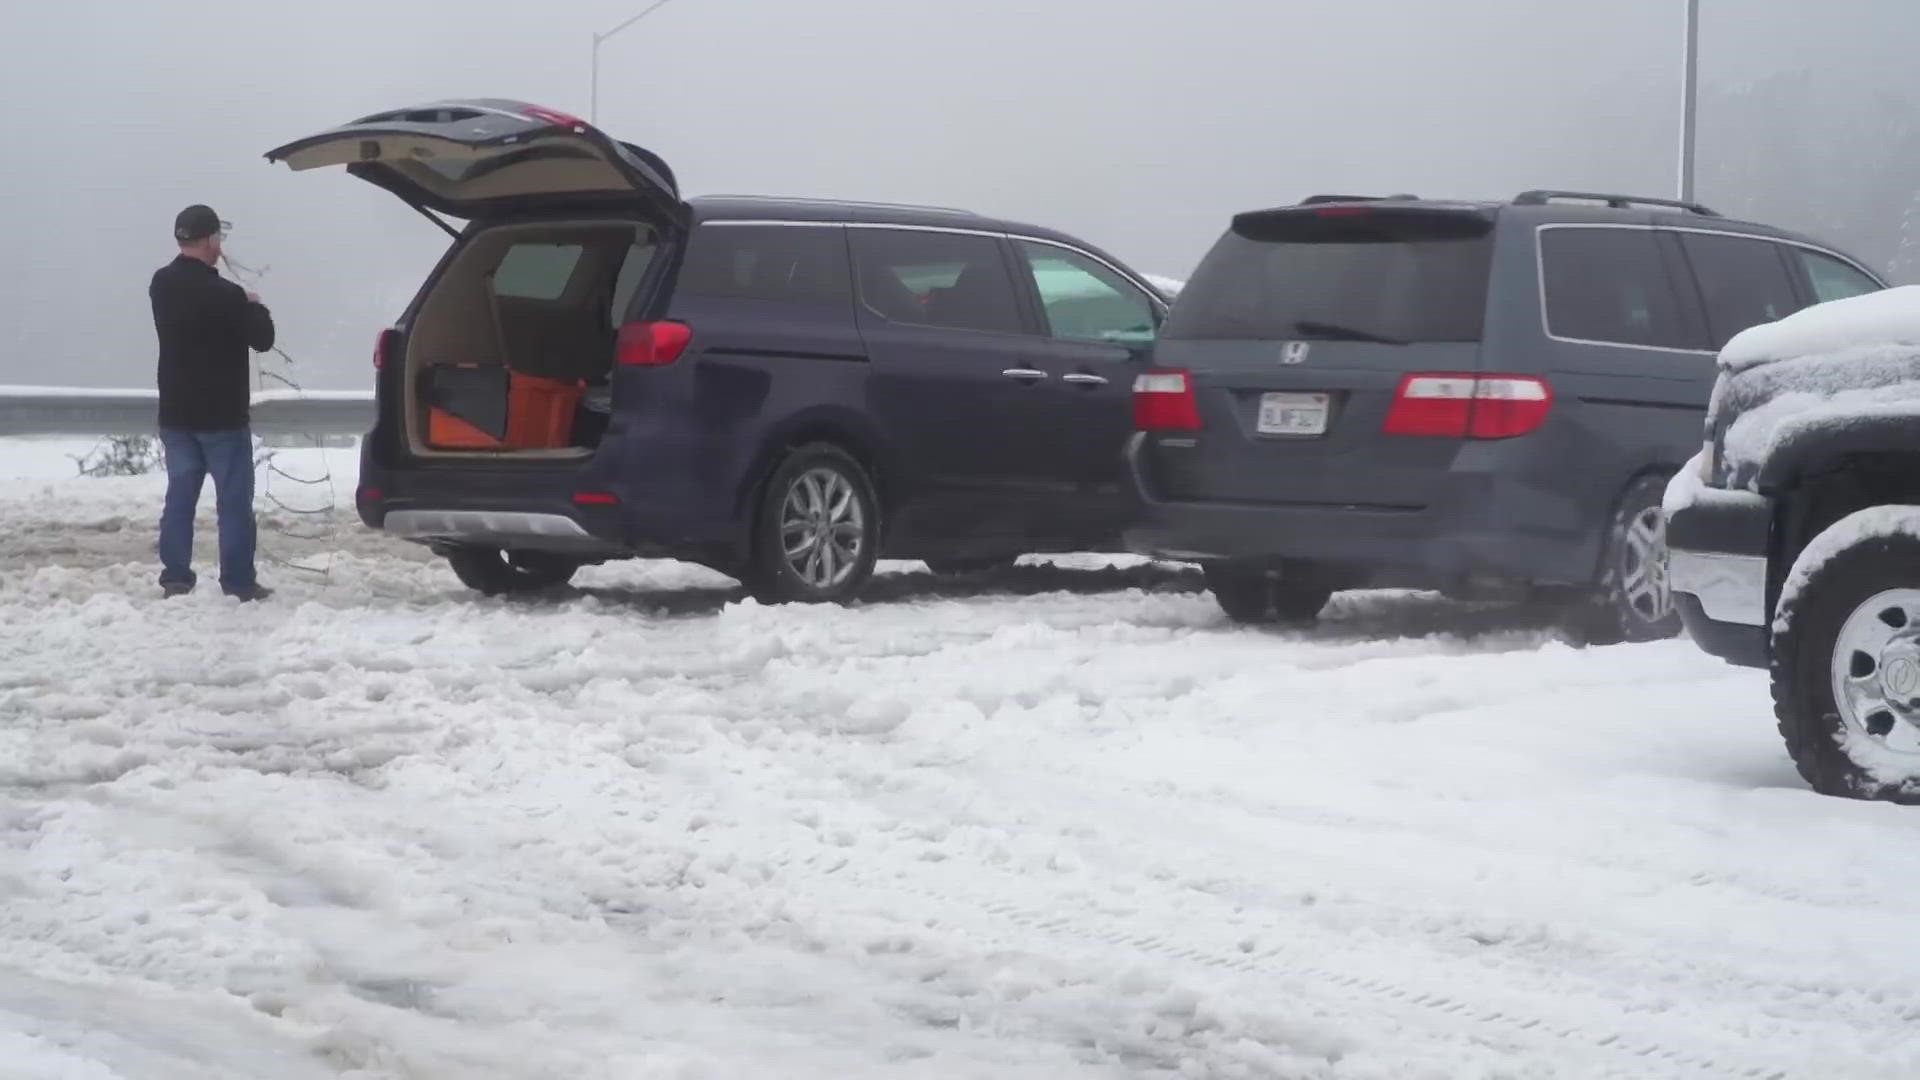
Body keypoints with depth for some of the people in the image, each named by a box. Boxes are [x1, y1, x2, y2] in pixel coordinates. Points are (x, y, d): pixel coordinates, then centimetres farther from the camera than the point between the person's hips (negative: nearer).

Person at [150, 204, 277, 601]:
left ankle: (175, 579, 8)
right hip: (222, 415, -6)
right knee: (234, 500, 1)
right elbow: (262, 338, -11)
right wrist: (255, 307, 7)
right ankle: (239, 583, 2)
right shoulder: (225, 295, -21)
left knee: (180, 495, 10)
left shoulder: (161, 285, 2)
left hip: (176, 413, 6)